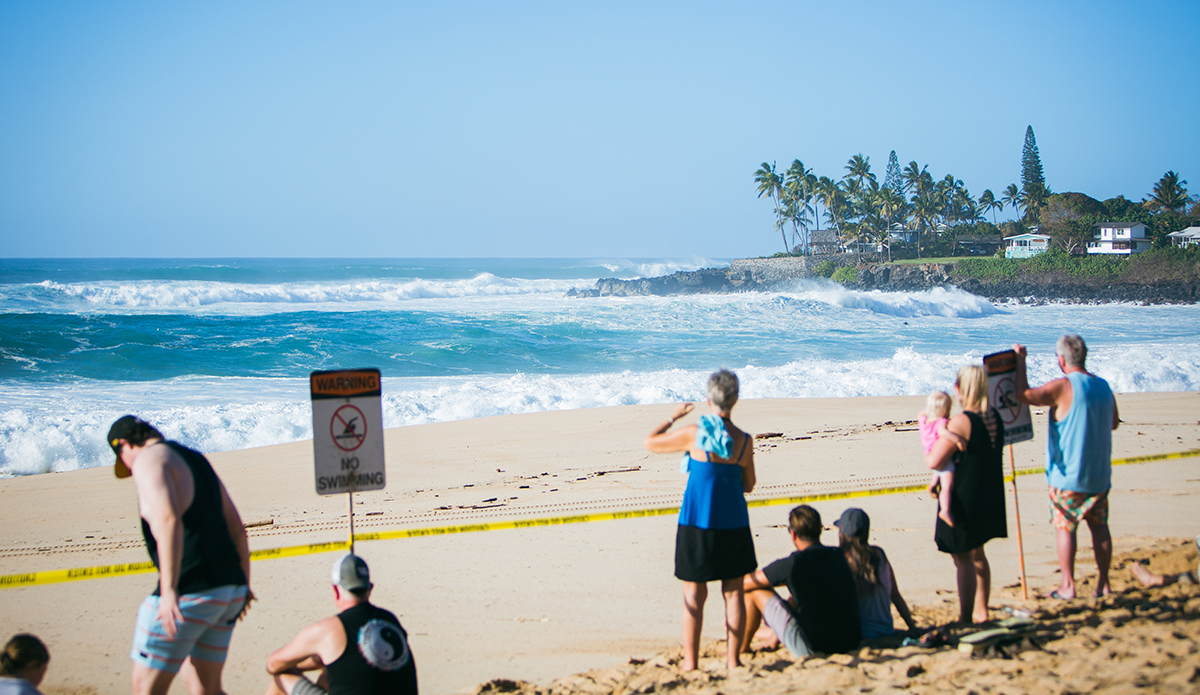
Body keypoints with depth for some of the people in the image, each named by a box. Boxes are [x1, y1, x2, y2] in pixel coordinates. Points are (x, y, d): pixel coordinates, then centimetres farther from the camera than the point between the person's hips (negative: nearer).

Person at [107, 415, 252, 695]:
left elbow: (170, 521, -22)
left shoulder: (149, 461, -6)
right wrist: (243, 585, 26)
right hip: (229, 590, 9)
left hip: (190, 593, -8)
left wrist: (169, 590, -27)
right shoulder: (196, 460, 21)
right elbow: (236, 527, 21)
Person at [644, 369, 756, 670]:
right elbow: (748, 485, 6)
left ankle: (690, 662, 8)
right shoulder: (744, 440, -5)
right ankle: (732, 659, 13)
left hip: (696, 523, -2)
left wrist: (673, 417, 14)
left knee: (694, 595, 5)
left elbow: (650, 443, 0)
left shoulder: (693, 434, -13)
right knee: (733, 593, 11)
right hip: (734, 523, 2)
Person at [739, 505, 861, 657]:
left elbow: (742, 583, -3)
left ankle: (742, 647, 29)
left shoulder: (791, 564, -15)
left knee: (754, 590, 6)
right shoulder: (839, 556, 2)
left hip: (811, 648, -6)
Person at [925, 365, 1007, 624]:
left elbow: (934, 461, -24)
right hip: (989, 498, 8)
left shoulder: (961, 422, -22)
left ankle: (965, 619, 3)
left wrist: (927, 452, -1)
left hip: (963, 500, -8)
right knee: (977, 555, 22)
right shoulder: (995, 418, 2)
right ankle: (981, 611, 31)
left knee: (963, 560, 0)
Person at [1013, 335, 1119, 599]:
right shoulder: (1104, 386, 6)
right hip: (1100, 475, 6)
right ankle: (1104, 582, 14)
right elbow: (1114, 422, 19)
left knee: (1065, 528, 2)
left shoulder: (1063, 386, -16)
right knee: (1099, 526, 12)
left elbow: (1025, 395, -21)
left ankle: (1067, 585, 4)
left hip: (1067, 476, -6)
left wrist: (1020, 360, -11)